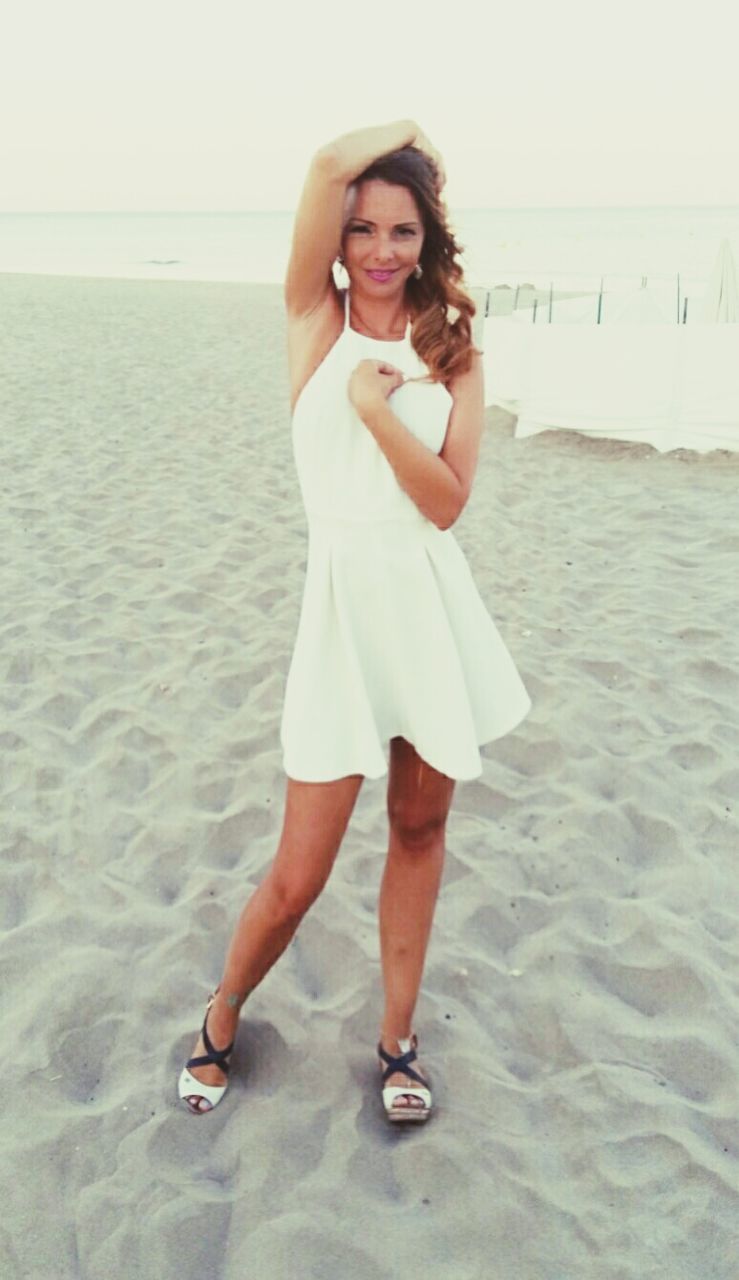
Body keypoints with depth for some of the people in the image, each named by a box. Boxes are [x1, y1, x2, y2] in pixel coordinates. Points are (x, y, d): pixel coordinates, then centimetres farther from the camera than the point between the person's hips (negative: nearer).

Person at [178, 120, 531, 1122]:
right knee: (298, 878, 2)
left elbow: (447, 502, -6)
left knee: (420, 828, 14)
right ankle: (222, 1018, 33)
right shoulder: (315, 319, 2)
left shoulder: (454, 354, 5)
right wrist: (409, 131, 5)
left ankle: (397, 1039, 35)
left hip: (435, 610, 3)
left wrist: (376, 407, -14)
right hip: (346, 603, -2)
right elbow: (331, 162, -12)